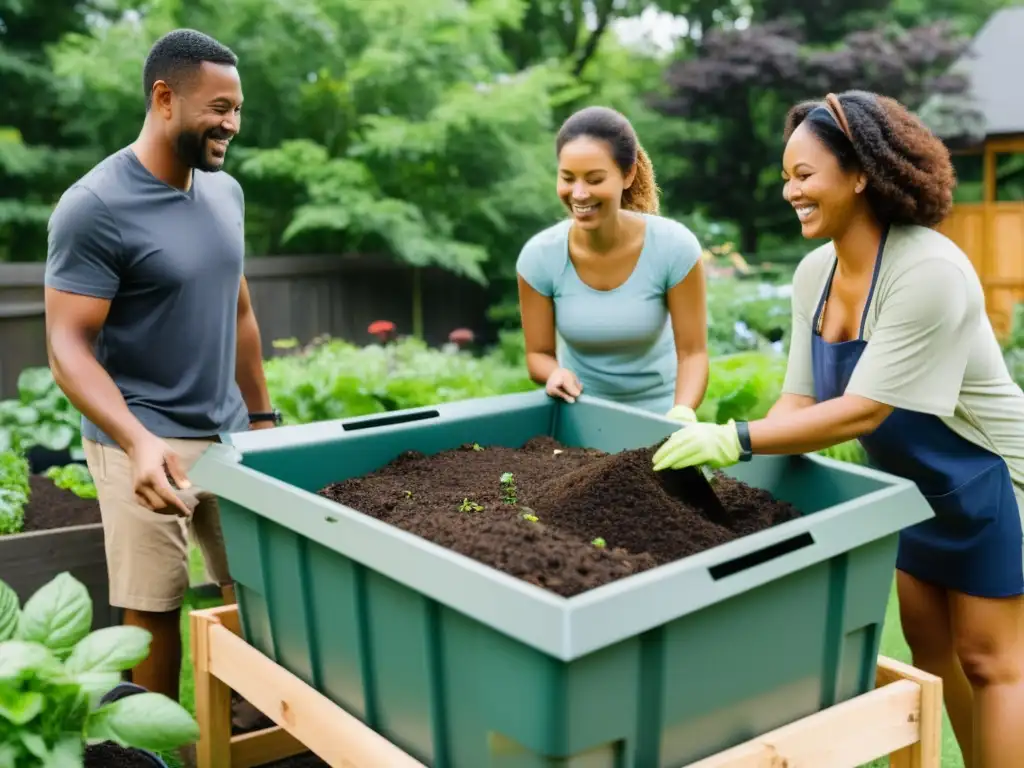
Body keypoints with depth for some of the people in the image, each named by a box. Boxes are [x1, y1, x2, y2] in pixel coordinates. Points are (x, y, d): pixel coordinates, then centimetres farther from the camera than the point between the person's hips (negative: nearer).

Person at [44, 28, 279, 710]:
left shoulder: (226, 192, 7)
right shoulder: (95, 206, -14)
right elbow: (68, 345, -17)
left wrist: (262, 416, 16)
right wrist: (138, 441, -31)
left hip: (228, 434, 6)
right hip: (146, 443, -6)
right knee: (153, 614, 0)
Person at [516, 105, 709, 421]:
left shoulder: (675, 248, -17)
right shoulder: (539, 256, -14)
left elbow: (692, 352, -12)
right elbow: (538, 354, -4)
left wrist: (681, 416, -29)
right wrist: (557, 374, -25)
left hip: (658, 413, -1)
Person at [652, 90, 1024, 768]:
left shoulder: (928, 271, -30)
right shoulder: (815, 273, -6)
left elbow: (863, 410, -31)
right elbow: (801, 400, -6)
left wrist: (737, 441, -33)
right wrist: (722, 467, -19)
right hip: (912, 478, 8)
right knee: (927, 642, 16)